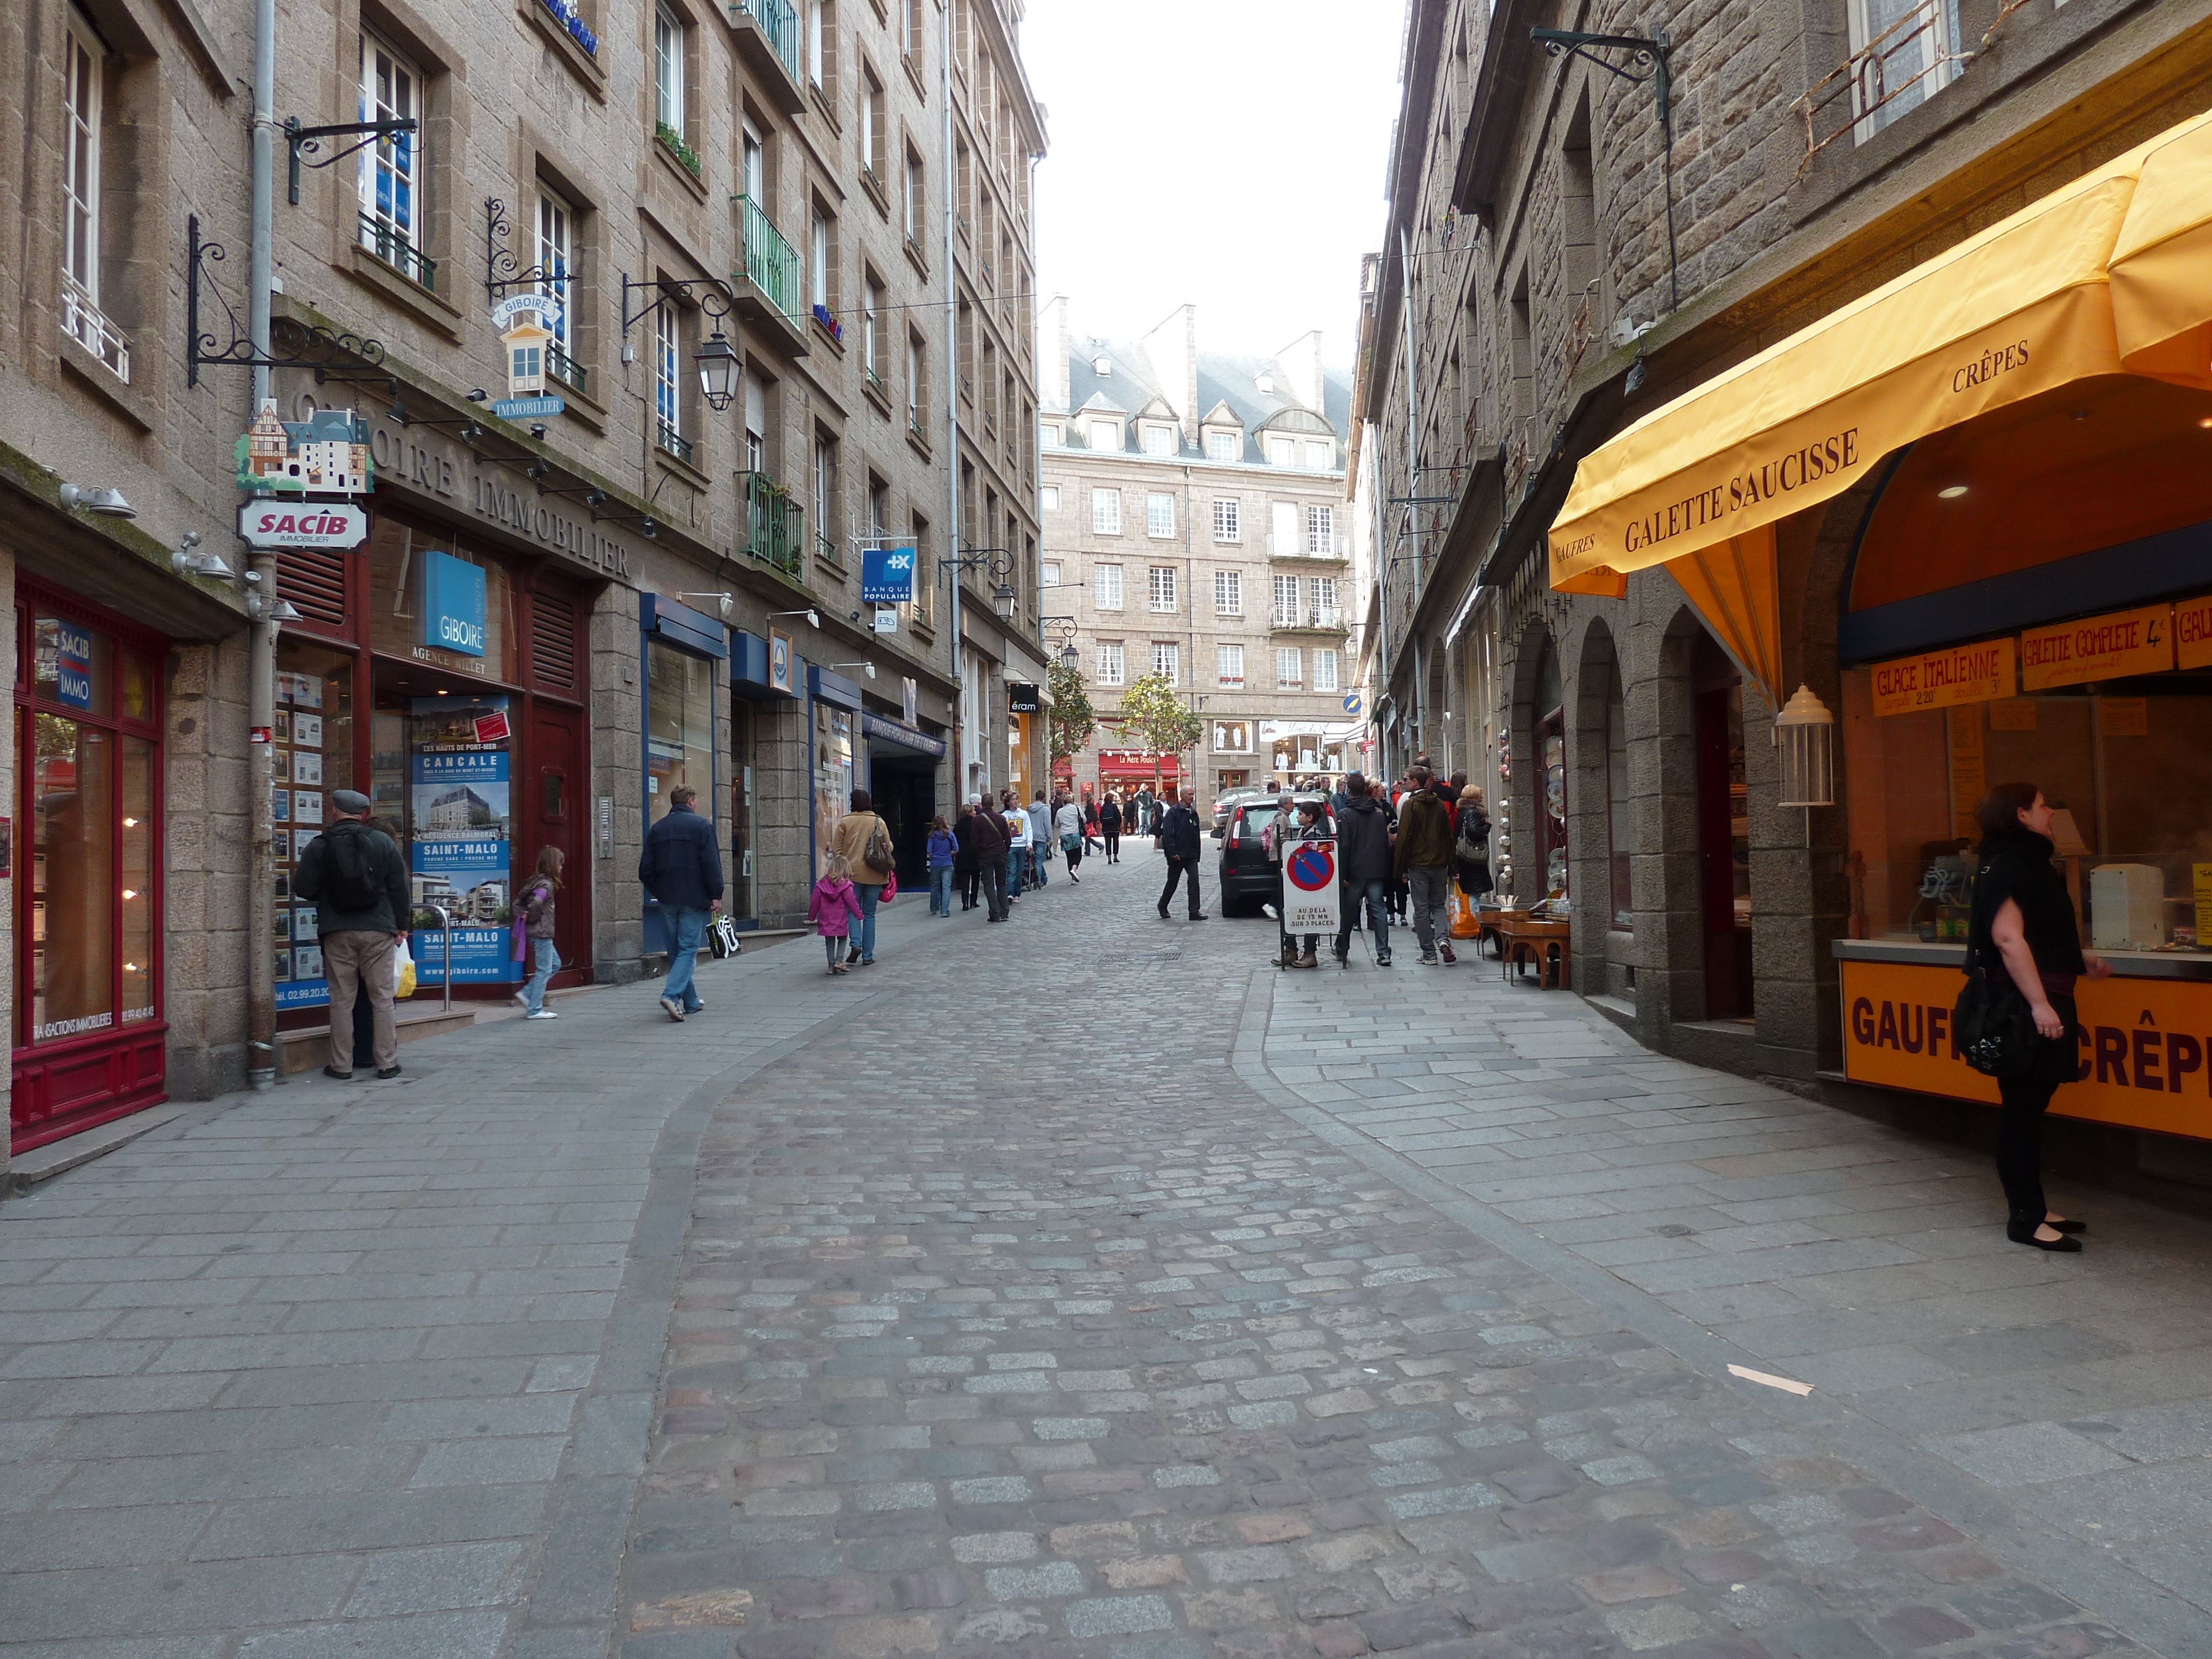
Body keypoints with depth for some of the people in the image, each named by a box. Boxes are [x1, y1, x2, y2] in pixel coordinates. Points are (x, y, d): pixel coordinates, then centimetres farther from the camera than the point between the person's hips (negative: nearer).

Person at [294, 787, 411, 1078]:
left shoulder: (319, 846, -1)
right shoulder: (383, 842, 1)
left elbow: (302, 889, -1)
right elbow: (399, 887, 3)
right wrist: (401, 924, 12)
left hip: (337, 933, 0)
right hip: (378, 932, 0)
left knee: (341, 1000, 6)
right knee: (382, 999, 5)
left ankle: (341, 1065, 10)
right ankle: (387, 1063, 7)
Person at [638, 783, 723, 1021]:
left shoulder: (657, 829, 10)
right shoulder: (701, 825, -5)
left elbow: (645, 870, 8)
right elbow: (711, 863, -12)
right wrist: (716, 895, -9)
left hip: (667, 900, 5)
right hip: (694, 899, -5)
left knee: (676, 950, 13)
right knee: (688, 949, -4)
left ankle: (690, 1002, 18)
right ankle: (671, 995, -22)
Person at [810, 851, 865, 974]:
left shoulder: (821, 885, 1)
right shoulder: (846, 886, -9)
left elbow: (814, 902, 5)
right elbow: (852, 902, -8)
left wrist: (811, 917, 16)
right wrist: (859, 915, 3)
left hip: (826, 921, 2)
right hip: (841, 922, -2)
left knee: (829, 942, 12)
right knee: (842, 940, 13)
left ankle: (832, 964, 9)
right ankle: (839, 960, -5)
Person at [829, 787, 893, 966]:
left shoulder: (845, 822, 0)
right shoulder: (880, 822, 5)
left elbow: (837, 849, 0)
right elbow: (889, 848, 7)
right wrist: (885, 870, 19)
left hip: (852, 873, -2)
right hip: (875, 876, 2)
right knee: (869, 914, 8)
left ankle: (856, 944, -12)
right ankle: (868, 956, 7)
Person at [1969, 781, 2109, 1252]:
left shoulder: (2028, 861, 19)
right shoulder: (2006, 864, -13)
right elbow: (2007, 936, -22)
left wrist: (2081, 958, 19)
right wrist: (2039, 1003, -26)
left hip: (2044, 1002, 10)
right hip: (2023, 1006, -10)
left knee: (2032, 1107, 14)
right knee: (2022, 1110, -5)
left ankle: (2034, 1209, 21)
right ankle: (2024, 1218, 0)